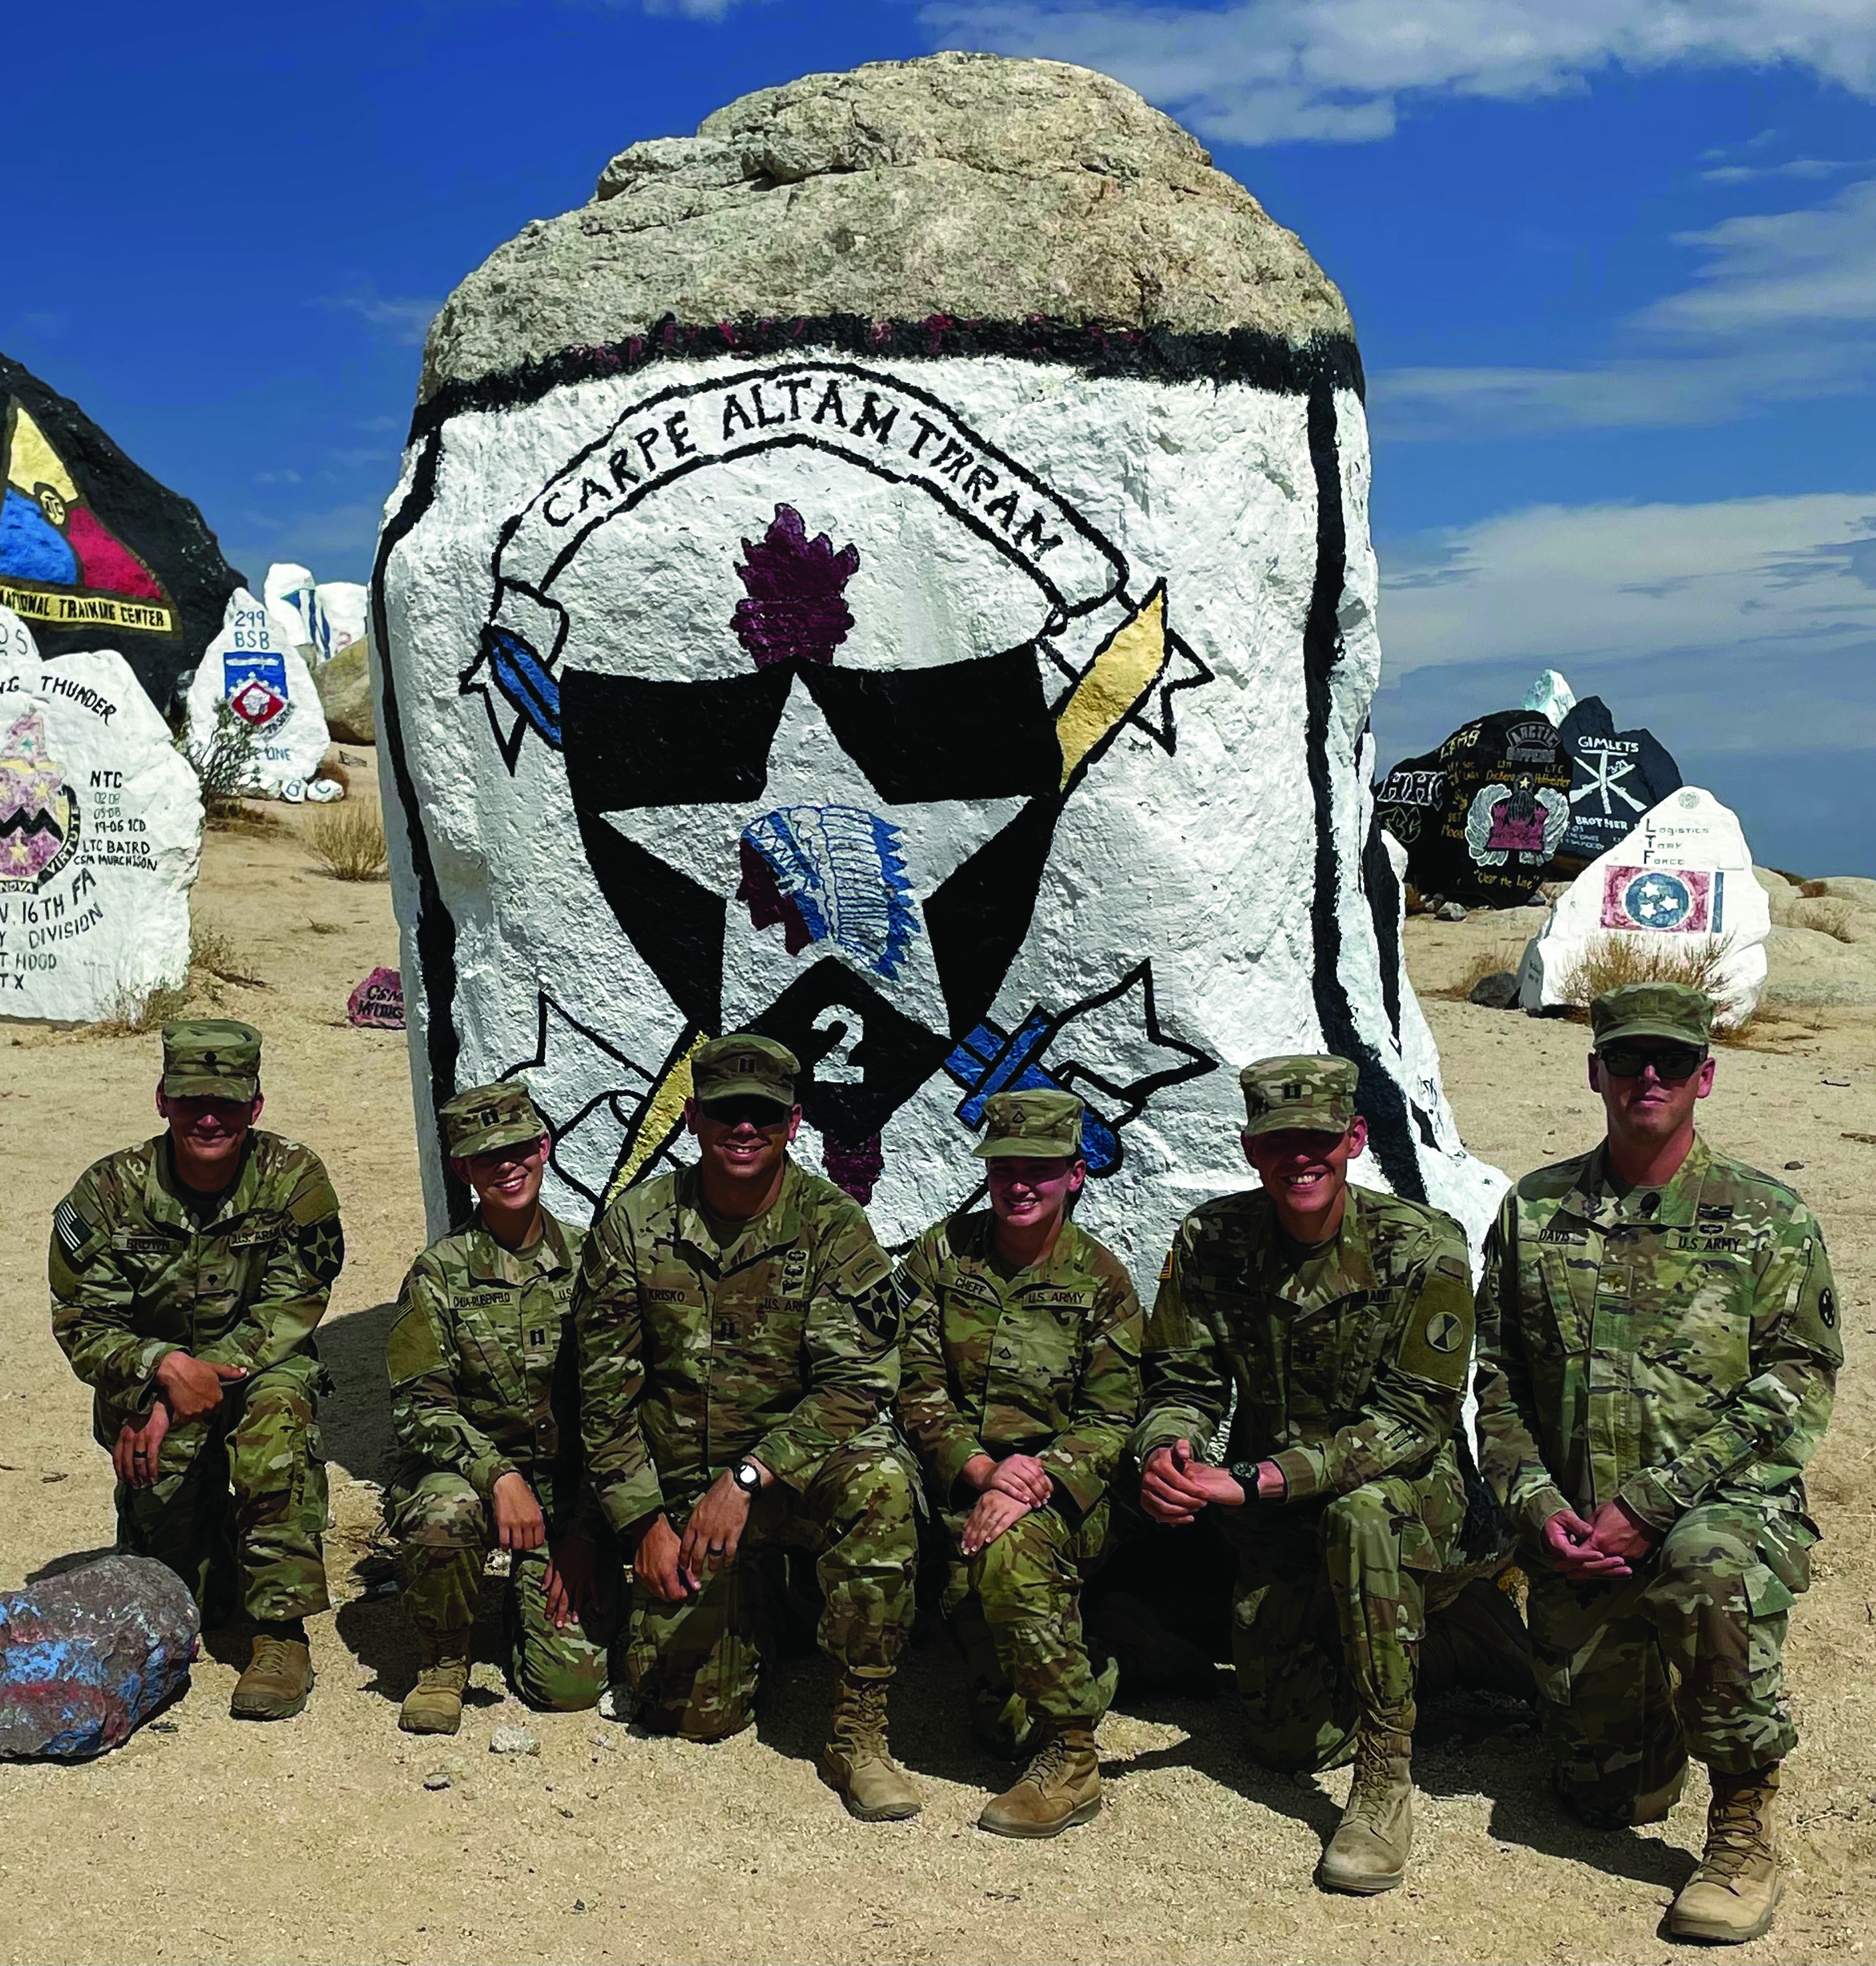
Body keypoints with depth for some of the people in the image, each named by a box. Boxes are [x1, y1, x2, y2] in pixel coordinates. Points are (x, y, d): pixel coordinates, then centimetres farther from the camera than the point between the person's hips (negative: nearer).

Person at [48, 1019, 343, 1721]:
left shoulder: (293, 1178, -13)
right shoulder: (112, 1190, -10)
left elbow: (288, 1313, -16)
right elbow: (82, 1325, -9)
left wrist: (190, 1393, -27)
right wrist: (166, 1369, -29)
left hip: (265, 1369, -2)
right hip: (147, 1381, 2)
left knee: (277, 1408, -36)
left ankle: (283, 1633, -27)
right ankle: (211, 1536, 26)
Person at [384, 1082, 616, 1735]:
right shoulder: (440, 1274, -5)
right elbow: (417, 1406, -10)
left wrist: (585, 1531, -5)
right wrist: (498, 1475, -27)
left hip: (571, 1487, 1)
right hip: (468, 1466, -1)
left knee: (572, 1680, -12)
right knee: (445, 1511, -38)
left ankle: (534, 1600, 24)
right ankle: (442, 1666, -8)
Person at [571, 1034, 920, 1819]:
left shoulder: (831, 1225, -11)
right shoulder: (633, 1227, -5)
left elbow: (855, 1383, -17)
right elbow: (605, 1393, 0)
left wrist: (747, 1477, -29)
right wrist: (644, 1523, -5)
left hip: (795, 1479, -1)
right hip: (680, 1497, 2)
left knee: (876, 1475, -35)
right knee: (697, 1713, -6)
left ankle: (859, 1732, -21)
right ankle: (747, 1603, 30)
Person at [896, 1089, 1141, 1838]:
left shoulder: (1101, 1281, 0)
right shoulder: (942, 1254, 5)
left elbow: (1108, 1421, -3)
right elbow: (917, 1388, 1)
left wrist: (1033, 1483, -21)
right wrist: (980, 1468, -16)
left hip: (1062, 1488, -2)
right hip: (961, 1479, 3)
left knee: (1012, 1546, -35)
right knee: (970, 1573, -28)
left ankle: (1071, 1761, -21)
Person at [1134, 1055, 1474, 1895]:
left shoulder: (1421, 1249, -19)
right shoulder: (1211, 1241, -9)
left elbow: (1414, 1421, -23)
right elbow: (1182, 1382, -2)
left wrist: (1257, 1481, -32)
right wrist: (1165, 1455, -27)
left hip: (1406, 1493, -3)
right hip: (1270, 1518, 4)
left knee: (1360, 1512, -38)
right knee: (1291, 1743, -1)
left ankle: (1386, 1783, -23)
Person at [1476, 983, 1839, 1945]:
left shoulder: (1767, 1219, 0)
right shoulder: (1535, 1211, 7)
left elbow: (1797, 1380, -8)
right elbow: (1497, 1378, 10)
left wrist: (1649, 1503, -17)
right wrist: (1537, 1503, -7)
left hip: (1731, 1506, -3)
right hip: (1579, 1540, 3)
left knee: (1707, 1563, -39)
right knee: (1605, 1792, 4)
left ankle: (1745, 1828, -18)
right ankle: (1655, 1713, 39)